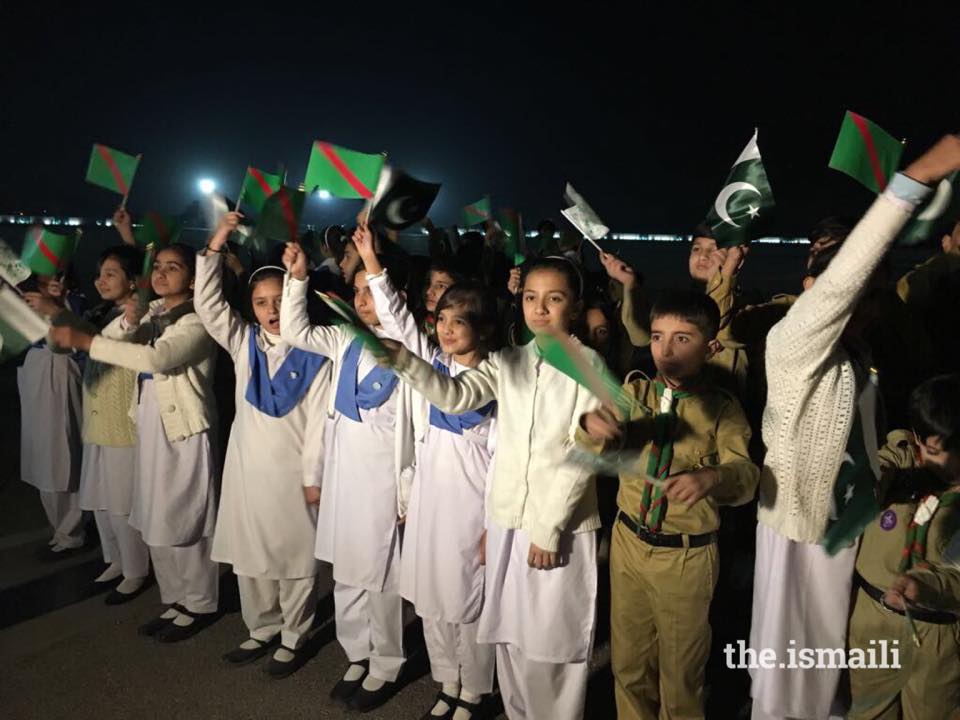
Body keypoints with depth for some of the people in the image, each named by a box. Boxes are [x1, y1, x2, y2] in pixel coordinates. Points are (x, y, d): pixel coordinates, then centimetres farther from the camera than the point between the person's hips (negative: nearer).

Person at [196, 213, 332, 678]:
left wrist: (314, 476, -8)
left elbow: (318, 421, -8)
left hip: (292, 472, -4)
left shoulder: (313, 356, -8)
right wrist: (214, 248, -13)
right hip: (247, 468, 5)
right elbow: (207, 305, -6)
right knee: (250, 556, 15)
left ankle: (293, 638, 24)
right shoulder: (243, 343, 4)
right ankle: (262, 631, 32)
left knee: (295, 558, 8)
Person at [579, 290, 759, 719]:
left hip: (687, 556, -2)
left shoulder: (723, 409, -10)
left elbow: (745, 473, -22)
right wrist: (592, 425, -39)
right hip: (628, 542, 3)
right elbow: (597, 448, -15)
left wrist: (712, 478, -45)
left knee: (681, 672, 16)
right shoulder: (634, 392, -2)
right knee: (628, 662, 19)